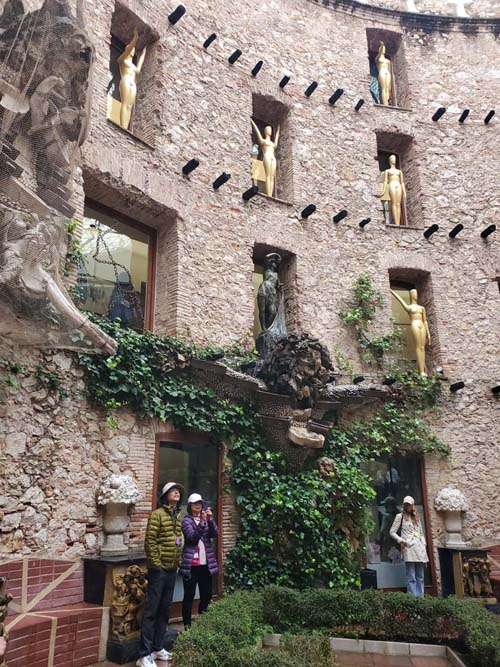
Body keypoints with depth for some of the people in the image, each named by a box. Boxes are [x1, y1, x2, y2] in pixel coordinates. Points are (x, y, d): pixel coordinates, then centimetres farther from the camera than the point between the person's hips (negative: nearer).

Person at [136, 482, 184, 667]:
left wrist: (178, 562, 12)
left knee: (165, 609, 14)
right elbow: (149, 541, -14)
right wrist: (156, 564, -15)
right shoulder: (157, 514, -11)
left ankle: (157, 648, 25)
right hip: (159, 568, -7)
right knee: (151, 610, -4)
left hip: (172, 569, 7)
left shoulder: (178, 516, 11)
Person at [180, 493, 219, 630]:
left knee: (207, 594, 9)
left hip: (206, 563, 5)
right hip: (191, 564, -5)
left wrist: (210, 519, -17)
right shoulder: (186, 520, -2)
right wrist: (202, 522, -28)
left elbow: (214, 534, -2)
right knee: (189, 595, -1)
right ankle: (187, 625, 8)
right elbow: (193, 537, -17)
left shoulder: (206, 518, 12)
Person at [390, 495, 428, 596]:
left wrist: (424, 545, 11)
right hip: (409, 548, -6)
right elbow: (392, 532, 3)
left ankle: (421, 597, 11)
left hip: (420, 549, 6)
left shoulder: (417, 517, 20)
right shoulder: (400, 516, 5)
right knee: (411, 577, -8)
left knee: (420, 577, 6)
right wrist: (401, 540, -11)